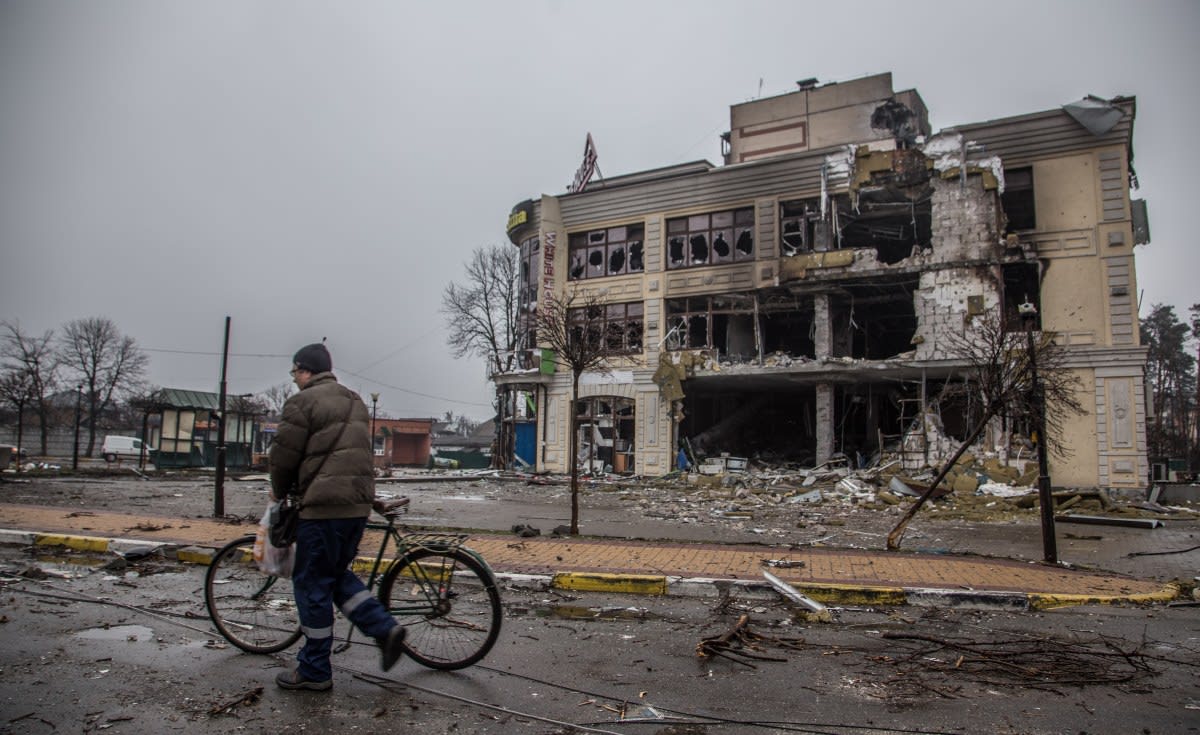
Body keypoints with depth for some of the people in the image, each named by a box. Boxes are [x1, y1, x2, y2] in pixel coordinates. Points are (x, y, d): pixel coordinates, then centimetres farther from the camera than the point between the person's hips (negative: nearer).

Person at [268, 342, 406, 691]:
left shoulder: (303, 401, -7)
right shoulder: (355, 401, 19)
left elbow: (284, 455, -7)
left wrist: (279, 491, 13)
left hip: (324, 505, -8)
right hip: (359, 502, 8)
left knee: (312, 583, 4)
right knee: (337, 574, 21)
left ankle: (314, 671, 13)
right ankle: (385, 628, 8)